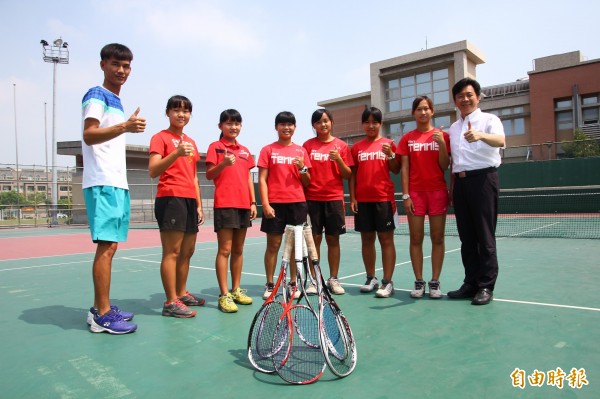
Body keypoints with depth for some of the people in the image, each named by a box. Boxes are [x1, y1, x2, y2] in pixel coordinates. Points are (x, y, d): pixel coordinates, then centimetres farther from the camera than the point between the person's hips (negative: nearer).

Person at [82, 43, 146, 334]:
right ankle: (102, 315, -4)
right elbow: (89, 135, -18)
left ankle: (100, 308, 17)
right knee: (106, 246, -10)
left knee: (110, 246, 9)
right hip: (103, 183, -9)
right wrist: (124, 127, -32)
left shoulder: (116, 102, 23)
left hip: (118, 184, 9)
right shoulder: (96, 95, -3)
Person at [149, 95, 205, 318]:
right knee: (172, 251, -8)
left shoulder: (190, 142, 21)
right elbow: (153, 171, -14)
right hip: (170, 198, -8)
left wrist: (199, 204, 18)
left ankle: (182, 294, 25)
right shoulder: (160, 137, -1)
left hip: (190, 200, 8)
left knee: (187, 251, 12)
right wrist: (176, 153, -27)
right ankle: (171, 303, -3)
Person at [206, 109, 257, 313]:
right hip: (225, 204, -6)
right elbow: (209, 175, -5)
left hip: (244, 204, 6)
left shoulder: (245, 151, 17)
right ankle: (224, 295, -1)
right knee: (224, 250, -6)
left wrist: (253, 202, 10)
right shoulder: (215, 147, 1)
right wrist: (223, 164, -23)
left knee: (238, 249, 10)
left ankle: (236, 290, 20)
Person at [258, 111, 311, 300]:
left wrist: (302, 167, -8)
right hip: (275, 203, -2)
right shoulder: (268, 150, 4)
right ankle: (269, 285, 11)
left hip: (297, 203, 2)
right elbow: (262, 179, 0)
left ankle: (293, 284, 15)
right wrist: (265, 204, -10)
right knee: (273, 245, 1)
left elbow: (307, 182, 12)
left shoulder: (301, 151, 11)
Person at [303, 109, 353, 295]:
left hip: (334, 198, 0)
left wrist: (338, 160, -14)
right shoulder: (307, 145, 6)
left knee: (333, 238, 4)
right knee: (314, 239, 1)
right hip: (312, 198, 0)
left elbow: (348, 175, 2)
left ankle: (333, 279, 14)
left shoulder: (341, 145, 4)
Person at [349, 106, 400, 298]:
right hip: (363, 200, 3)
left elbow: (396, 170, 3)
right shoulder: (356, 148, 10)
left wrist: (390, 155, -14)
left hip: (384, 198, -3)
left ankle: (387, 282, 1)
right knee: (367, 239, 7)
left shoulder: (388, 144, 4)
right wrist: (352, 198, 2)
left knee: (386, 239, -2)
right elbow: (352, 174, 9)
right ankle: (371, 279, 17)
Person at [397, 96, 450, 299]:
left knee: (437, 238, 2)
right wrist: (405, 195, -4)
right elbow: (404, 168, 3)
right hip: (415, 193, 0)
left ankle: (435, 282, 11)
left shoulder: (442, 136, 5)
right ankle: (419, 282, 9)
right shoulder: (407, 138, 6)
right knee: (416, 238, 1)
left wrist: (441, 144, -13)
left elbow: (444, 166, 1)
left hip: (437, 192, 0)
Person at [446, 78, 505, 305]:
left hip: (483, 179, -6)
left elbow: (500, 141, -22)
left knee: (485, 236, -3)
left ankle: (486, 286, 5)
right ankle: (471, 283, 17)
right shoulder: (453, 128, 18)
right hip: (461, 182, 6)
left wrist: (480, 135, -43)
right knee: (466, 237, 8)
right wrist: (452, 187, 14)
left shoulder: (489, 120, 0)